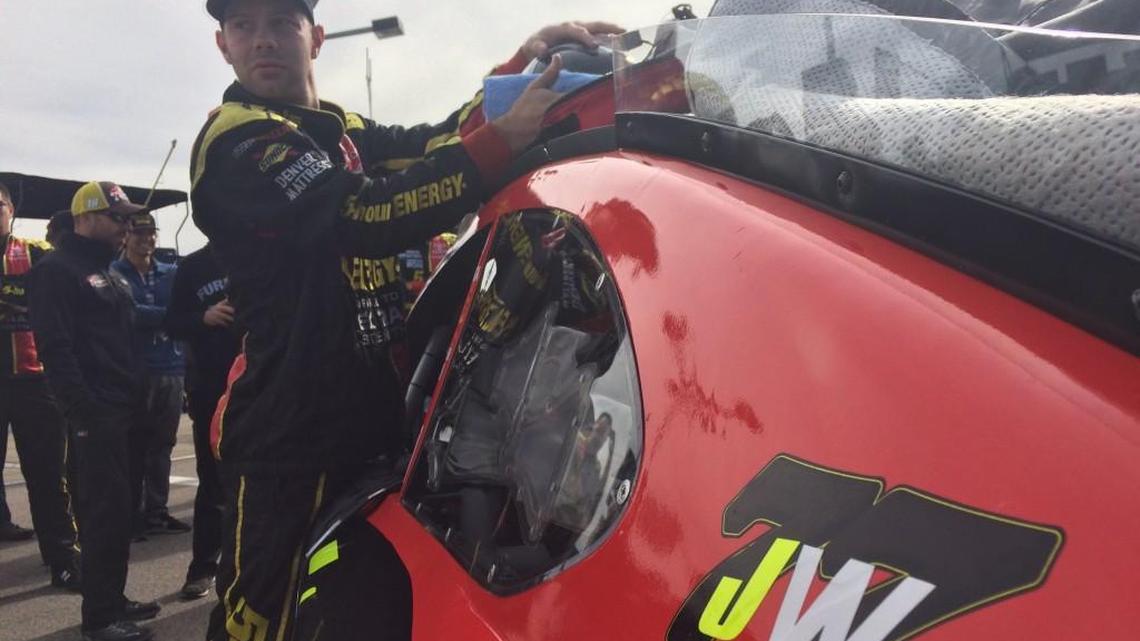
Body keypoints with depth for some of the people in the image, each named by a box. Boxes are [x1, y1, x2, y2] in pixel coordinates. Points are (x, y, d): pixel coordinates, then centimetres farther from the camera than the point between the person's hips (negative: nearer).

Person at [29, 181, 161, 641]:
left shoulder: (107, 271, 20)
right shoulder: (56, 271, -9)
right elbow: (55, 348, -18)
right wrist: (85, 410, -23)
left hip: (123, 410, 9)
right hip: (96, 414, -9)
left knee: (117, 507, 14)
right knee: (106, 509, -6)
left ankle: (112, 599, 24)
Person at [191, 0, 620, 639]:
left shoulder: (341, 130, 16)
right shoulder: (236, 142, -12)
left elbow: (433, 143, 3)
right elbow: (360, 216, -26)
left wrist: (525, 64, -9)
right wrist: (504, 139, -32)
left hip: (373, 416, 8)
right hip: (295, 432, -8)